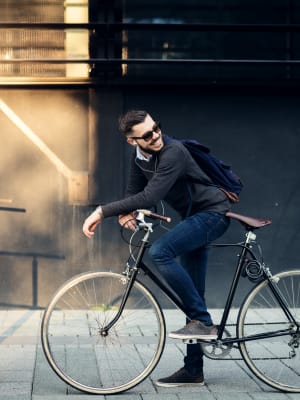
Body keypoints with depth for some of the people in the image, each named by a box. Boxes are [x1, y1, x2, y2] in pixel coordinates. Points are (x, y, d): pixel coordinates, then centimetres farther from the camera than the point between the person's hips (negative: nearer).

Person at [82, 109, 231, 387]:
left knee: (159, 251, -29)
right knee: (190, 292, 8)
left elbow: (150, 197, -35)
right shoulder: (139, 157, 0)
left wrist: (102, 211, -35)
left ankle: (202, 321, -20)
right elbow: (135, 192, 5)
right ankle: (193, 370, 15)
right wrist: (125, 213, -19)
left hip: (213, 213, -9)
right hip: (193, 217, 9)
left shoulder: (173, 153, -26)